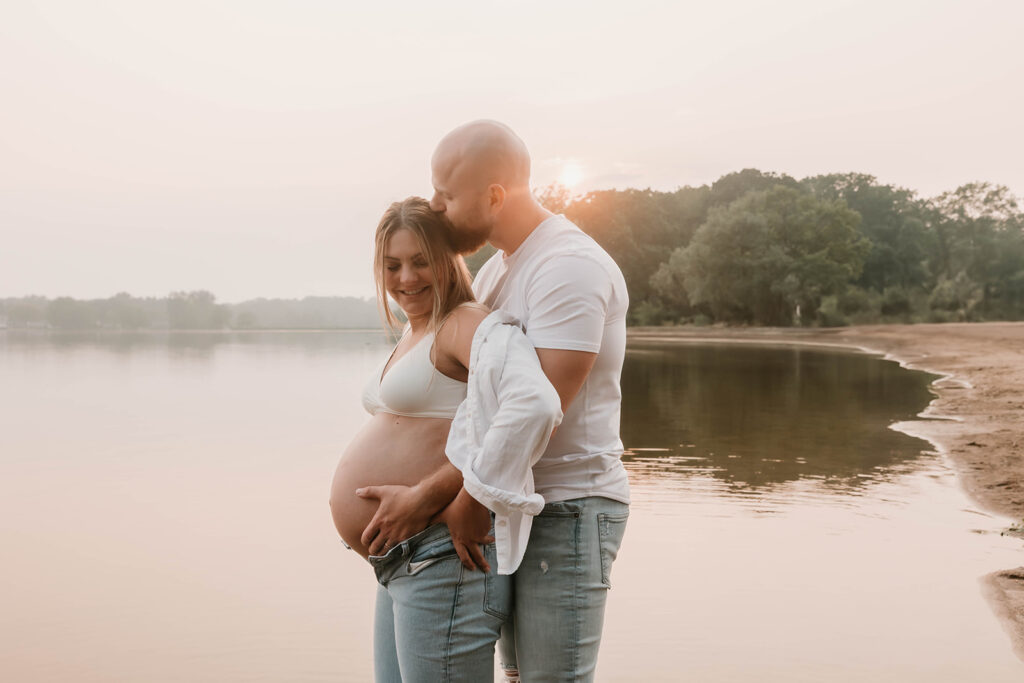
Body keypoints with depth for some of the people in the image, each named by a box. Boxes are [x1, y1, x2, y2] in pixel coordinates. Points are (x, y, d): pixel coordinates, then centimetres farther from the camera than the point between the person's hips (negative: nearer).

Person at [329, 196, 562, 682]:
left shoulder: (467, 324, -15)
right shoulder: (412, 336, 16)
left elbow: (534, 404, -33)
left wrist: (475, 505, -26)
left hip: (445, 563, -10)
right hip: (399, 569, 10)